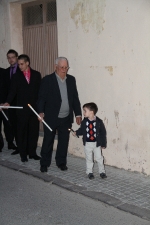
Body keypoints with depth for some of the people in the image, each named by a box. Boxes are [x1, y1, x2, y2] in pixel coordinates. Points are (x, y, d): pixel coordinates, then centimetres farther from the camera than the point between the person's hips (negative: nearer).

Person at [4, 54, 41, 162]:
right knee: (22, 132, 3)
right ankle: (23, 154, 12)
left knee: (34, 131, 5)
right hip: (22, 108, -1)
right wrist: (8, 102, -17)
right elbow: (13, 91, 0)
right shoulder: (17, 76, 5)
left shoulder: (36, 75, 6)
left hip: (35, 107, 1)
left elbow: (40, 90, 5)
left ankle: (32, 152, 17)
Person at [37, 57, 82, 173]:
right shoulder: (47, 80, -6)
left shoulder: (71, 79, 7)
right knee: (48, 141, 7)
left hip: (66, 118, 4)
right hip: (51, 118, -3)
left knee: (64, 142, 10)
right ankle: (44, 164, 21)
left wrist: (78, 114, 7)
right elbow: (42, 97, -9)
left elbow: (75, 98, 10)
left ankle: (61, 162, 26)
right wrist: (41, 112, -23)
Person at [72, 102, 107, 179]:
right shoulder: (84, 122, -5)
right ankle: (89, 172, 23)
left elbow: (103, 133, -7)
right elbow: (81, 130, 5)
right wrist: (76, 133, -14)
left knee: (99, 158, 6)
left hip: (97, 143, -2)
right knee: (89, 159, 11)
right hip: (87, 144, 2)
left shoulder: (99, 122, -12)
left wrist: (103, 144, -6)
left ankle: (102, 171, 21)